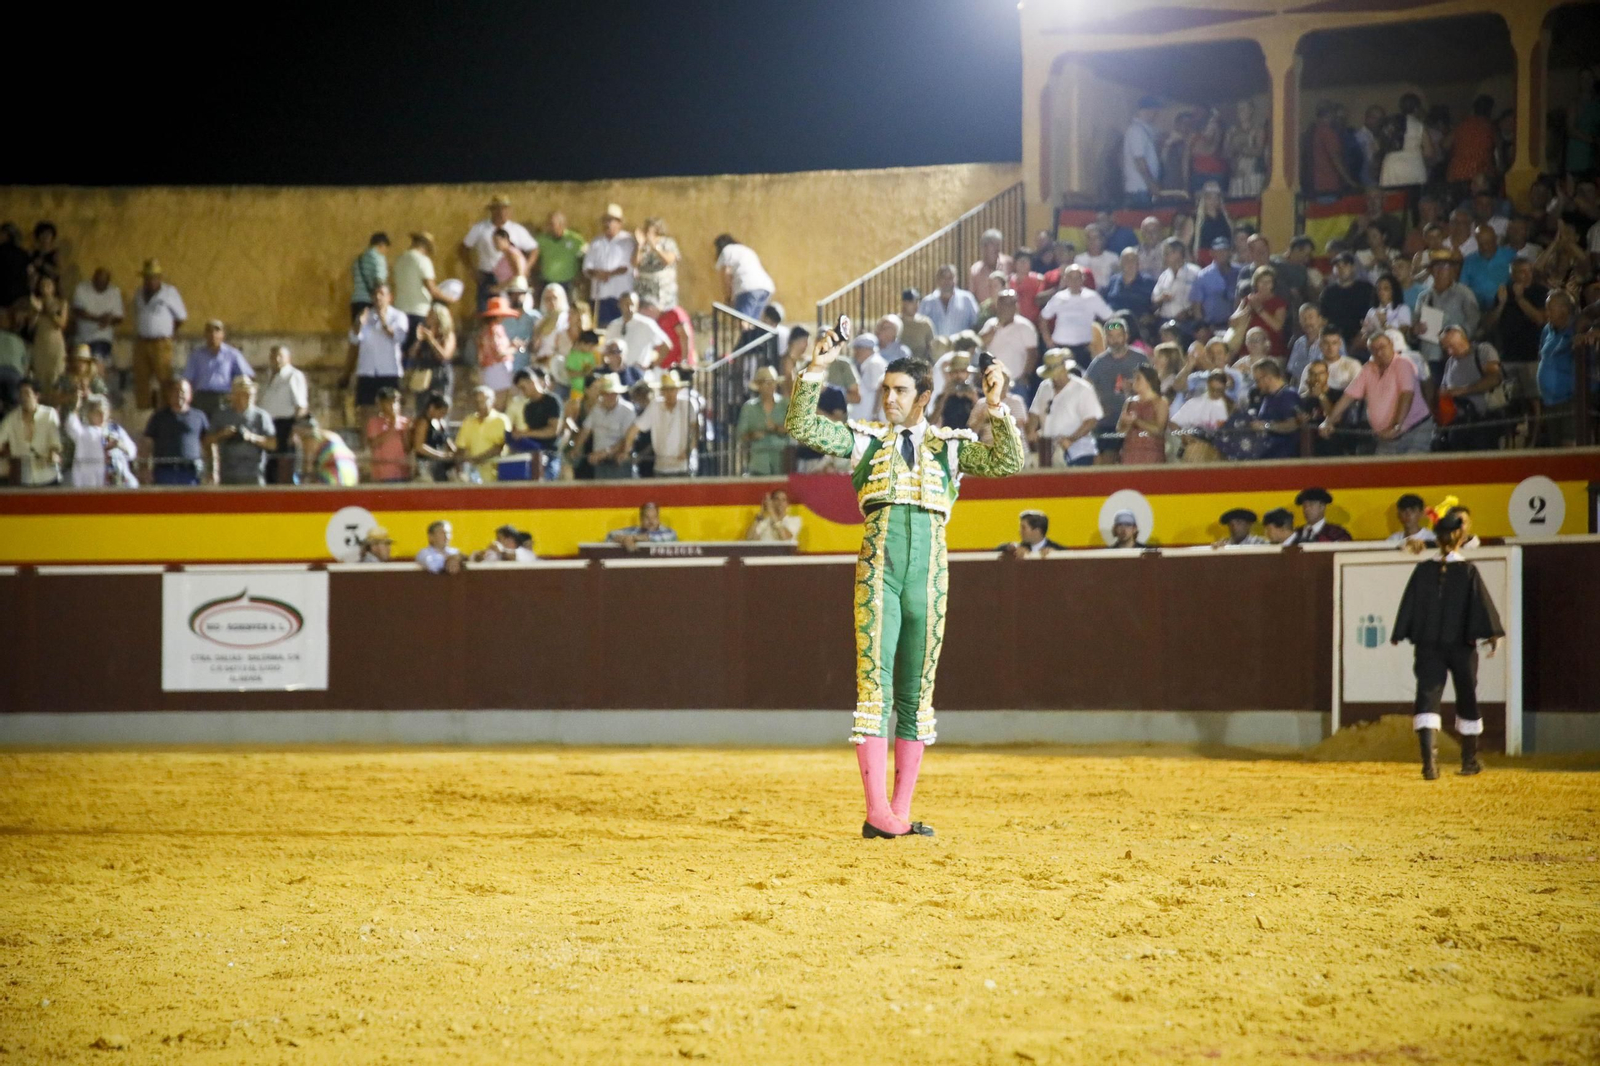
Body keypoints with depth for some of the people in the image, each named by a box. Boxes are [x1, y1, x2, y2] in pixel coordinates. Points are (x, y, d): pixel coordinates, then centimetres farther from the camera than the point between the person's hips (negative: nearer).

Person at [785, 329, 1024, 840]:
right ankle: (876, 812, -15)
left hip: (929, 568, 2)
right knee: (874, 685, -11)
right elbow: (801, 428, 2)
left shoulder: (950, 444, 13)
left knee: (916, 692, 5)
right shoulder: (867, 438, 11)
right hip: (878, 564, -2)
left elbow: (1008, 461, 1)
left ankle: (901, 812, 9)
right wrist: (816, 371, -8)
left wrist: (996, 406, -10)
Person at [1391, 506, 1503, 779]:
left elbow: (1409, 605, 3)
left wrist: (1399, 636, 9)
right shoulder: (1468, 572, -6)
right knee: (1467, 698, 15)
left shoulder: (1423, 570, 1)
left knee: (1427, 696, -5)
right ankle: (1469, 760, 27)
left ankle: (1428, 758, -26)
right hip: (1461, 644, -1)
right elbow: (1483, 604, -12)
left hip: (1428, 645, 1)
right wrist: (1493, 633, -13)